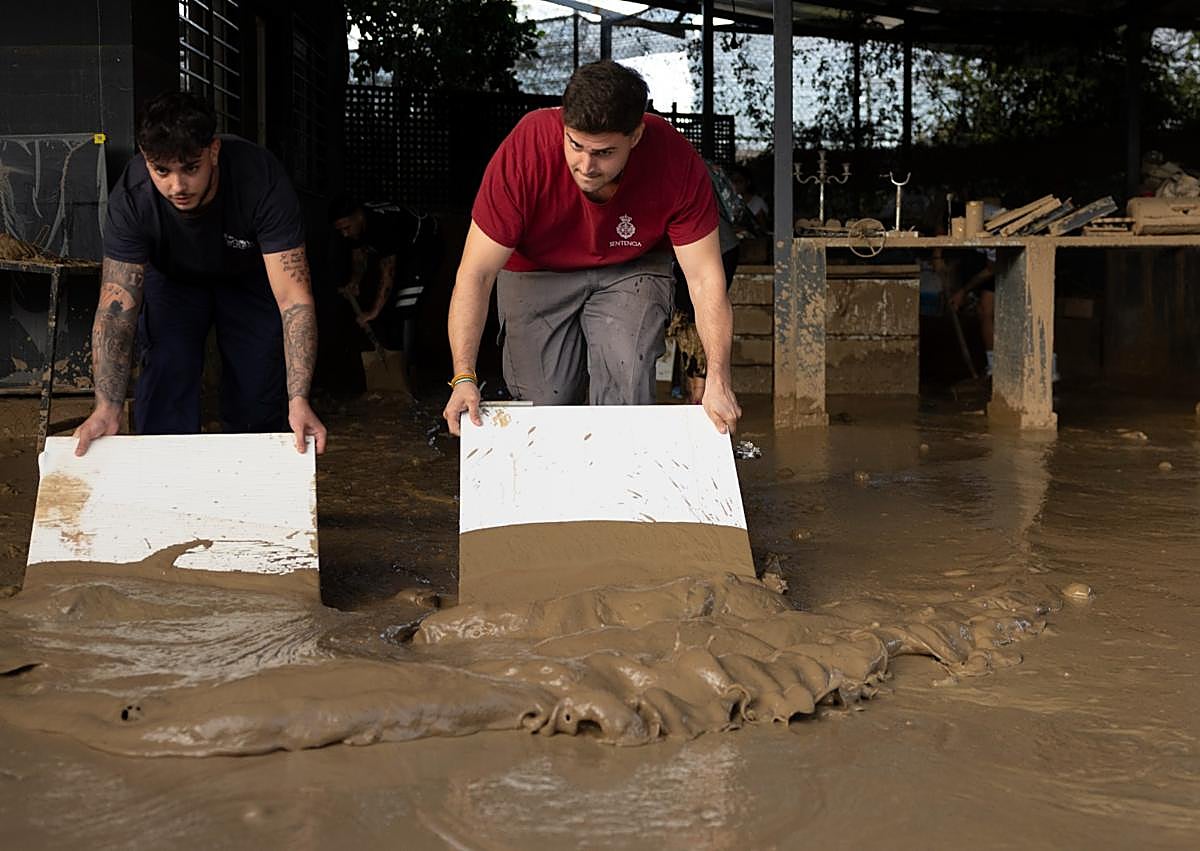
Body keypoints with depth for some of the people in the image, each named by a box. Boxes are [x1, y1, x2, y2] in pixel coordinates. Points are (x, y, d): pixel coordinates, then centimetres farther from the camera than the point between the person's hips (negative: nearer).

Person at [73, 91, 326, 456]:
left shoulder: (262, 179, -39)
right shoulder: (131, 197, -35)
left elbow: (294, 298, -41)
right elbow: (116, 308, -33)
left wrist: (299, 401, -50)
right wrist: (108, 408, -44)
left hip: (251, 276, -1)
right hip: (173, 277, 1)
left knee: (259, 393, -6)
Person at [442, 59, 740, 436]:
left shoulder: (677, 162, -29)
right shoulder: (525, 150, -32)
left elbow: (705, 278, -23)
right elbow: (475, 274, -29)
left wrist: (717, 380, -32)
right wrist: (464, 378, -36)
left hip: (631, 271, 0)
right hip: (537, 272, 0)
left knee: (628, 389, -21)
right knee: (544, 401, -9)